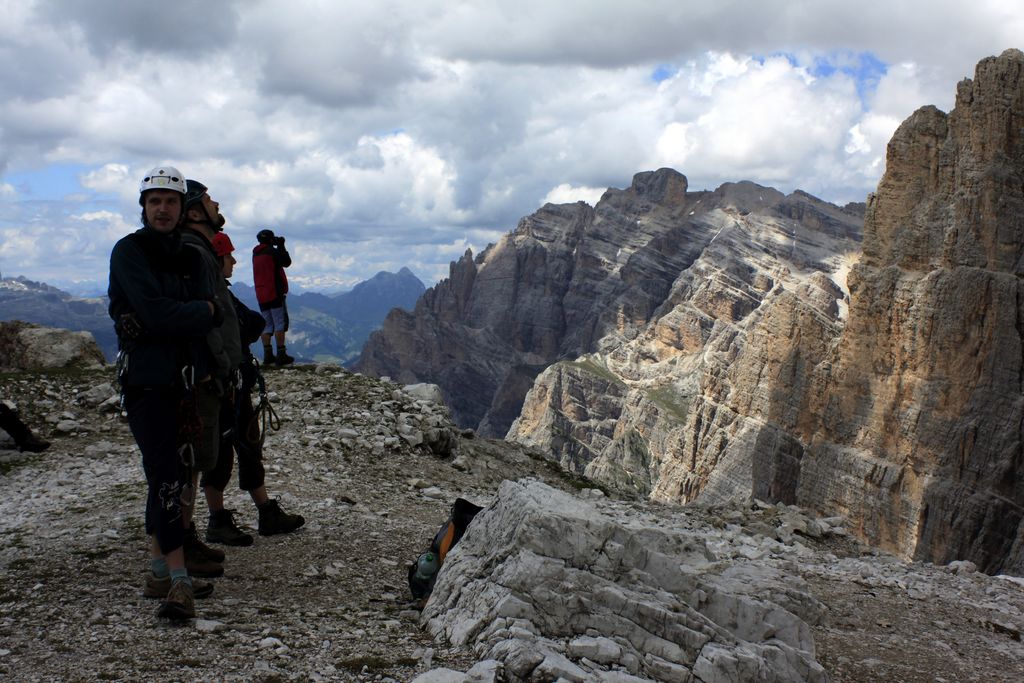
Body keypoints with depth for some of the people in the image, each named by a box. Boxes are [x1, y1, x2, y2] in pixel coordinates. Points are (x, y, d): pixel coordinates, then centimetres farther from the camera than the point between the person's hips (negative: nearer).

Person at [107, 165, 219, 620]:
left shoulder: (187, 256, 13)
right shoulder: (128, 251, -5)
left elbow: (209, 318, 4)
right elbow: (156, 314, -18)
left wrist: (174, 318, -12)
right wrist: (203, 311, -5)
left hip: (182, 378, 7)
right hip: (145, 379, -7)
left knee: (175, 478, 10)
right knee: (165, 477, -14)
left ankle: (160, 573, 21)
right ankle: (179, 582, -14)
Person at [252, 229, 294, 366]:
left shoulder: (256, 254, 14)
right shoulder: (272, 251, -9)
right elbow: (287, 262, -2)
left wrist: (278, 247, 19)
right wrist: (281, 246, 6)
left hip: (261, 295, 7)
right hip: (275, 293, -7)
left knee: (266, 325, 9)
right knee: (280, 324, -5)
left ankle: (267, 355, 3)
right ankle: (281, 355, -9)